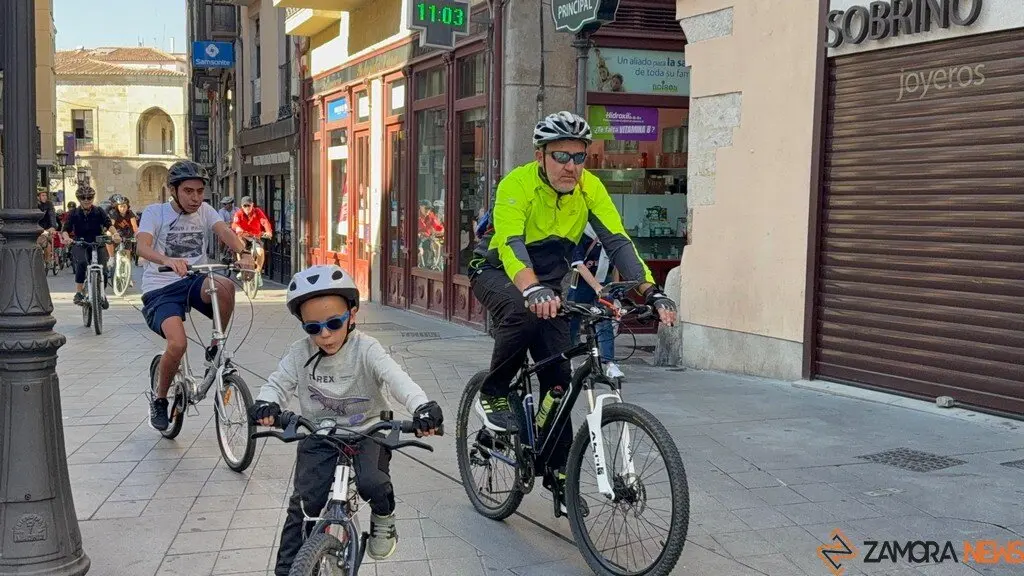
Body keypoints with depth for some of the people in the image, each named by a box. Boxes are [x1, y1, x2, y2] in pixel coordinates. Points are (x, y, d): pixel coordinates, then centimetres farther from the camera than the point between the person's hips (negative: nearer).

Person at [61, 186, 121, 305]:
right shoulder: (75, 214, 2)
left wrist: (115, 234, -36)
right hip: (80, 245, -1)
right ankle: (79, 292, -24)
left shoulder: (99, 211, 1)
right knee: (82, 263, -32)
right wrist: (66, 237, -31)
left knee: (102, 268, -15)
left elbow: (109, 224, -14)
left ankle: (102, 294, 12)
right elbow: (66, 229, -6)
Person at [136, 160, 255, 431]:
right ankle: (159, 398, 2)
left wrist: (243, 253, -34)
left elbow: (224, 231, -11)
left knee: (225, 286, -33)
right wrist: (167, 260, -44)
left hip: (194, 282, 3)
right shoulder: (155, 212, -2)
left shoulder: (205, 211, 8)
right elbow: (142, 246, -21)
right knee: (178, 343, -28)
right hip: (160, 290, -3)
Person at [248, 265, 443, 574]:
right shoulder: (299, 354, -8)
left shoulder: (366, 350, -18)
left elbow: (396, 378, -32)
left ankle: (383, 518, 9)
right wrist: (266, 404, -28)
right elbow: (278, 383, -2)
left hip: (367, 432, -2)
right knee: (304, 503, -8)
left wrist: (421, 407, -52)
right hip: (320, 436, 3)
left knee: (371, 482, -27)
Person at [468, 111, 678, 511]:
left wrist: (651, 292, -34)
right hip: (497, 272, -4)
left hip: (547, 283, 4)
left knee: (558, 375, -3)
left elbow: (617, 242, -19)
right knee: (522, 313, -38)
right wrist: (533, 291, -60)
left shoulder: (589, 188, -14)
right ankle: (492, 396, -14)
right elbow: (510, 244, -41)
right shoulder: (518, 184, -27)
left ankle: (556, 470, 11)